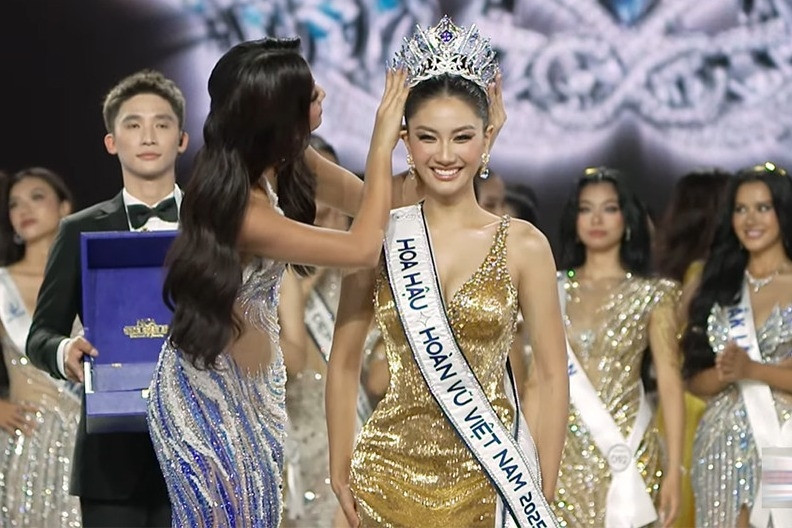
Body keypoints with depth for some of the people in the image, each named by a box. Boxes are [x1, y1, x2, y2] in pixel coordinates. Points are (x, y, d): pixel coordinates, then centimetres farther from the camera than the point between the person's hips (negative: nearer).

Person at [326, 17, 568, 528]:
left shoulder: (523, 246, -3)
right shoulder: (379, 239, 0)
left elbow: (553, 375, -1)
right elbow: (344, 365, 7)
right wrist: (340, 474, 3)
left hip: (486, 476, -1)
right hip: (391, 471, 1)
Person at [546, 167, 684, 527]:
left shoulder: (651, 295, 1)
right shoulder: (553, 291, 8)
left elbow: (669, 383, -4)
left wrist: (674, 471, -11)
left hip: (628, 454, -2)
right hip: (565, 456, 2)